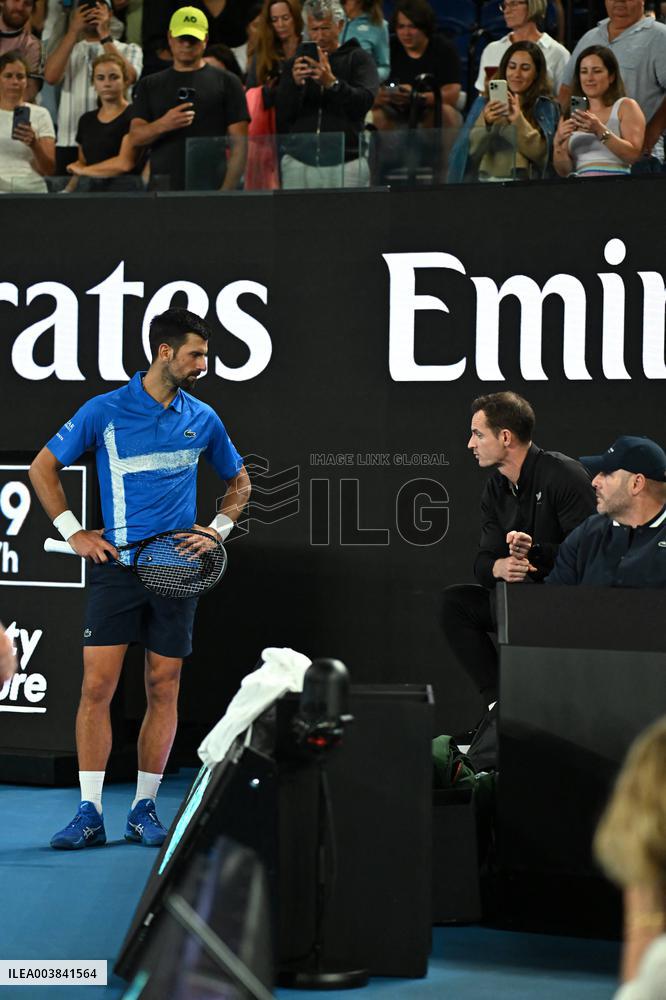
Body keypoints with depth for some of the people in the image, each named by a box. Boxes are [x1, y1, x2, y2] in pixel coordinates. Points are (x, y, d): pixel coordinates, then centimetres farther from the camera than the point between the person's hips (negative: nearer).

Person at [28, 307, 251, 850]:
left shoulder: (203, 419, 9)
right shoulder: (105, 410, -1)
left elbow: (239, 482, 24)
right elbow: (43, 467, 6)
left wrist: (219, 528, 8)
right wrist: (73, 531, 0)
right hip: (116, 563, -3)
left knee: (164, 689, 3)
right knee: (97, 686, -9)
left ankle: (144, 809, 11)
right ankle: (90, 813, -6)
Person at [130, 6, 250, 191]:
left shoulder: (226, 82, 8)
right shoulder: (150, 85, 16)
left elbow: (239, 143, 3)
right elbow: (136, 136, 8)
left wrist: (228, 189, -9)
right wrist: (161, 125, -15)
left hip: (211, 189, -2)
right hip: (162, 188, 2)